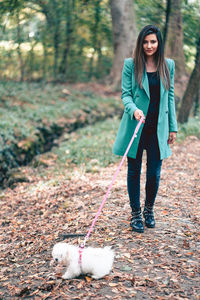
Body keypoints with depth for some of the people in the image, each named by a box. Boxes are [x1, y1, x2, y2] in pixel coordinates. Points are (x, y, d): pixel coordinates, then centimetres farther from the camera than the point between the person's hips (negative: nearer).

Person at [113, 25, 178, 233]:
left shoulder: (168, 65, 7)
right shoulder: (130, 65, -1)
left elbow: (170, 96, 10)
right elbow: (125, 94, -2)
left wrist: (172, 127, 8)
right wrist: (134, 110, -24)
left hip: (158, 127, 2)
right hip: (136, 126, -1)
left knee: (154, 172, 3)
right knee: (134, 171, 7)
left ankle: (149, 210, 28)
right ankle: (136, 214, 23)